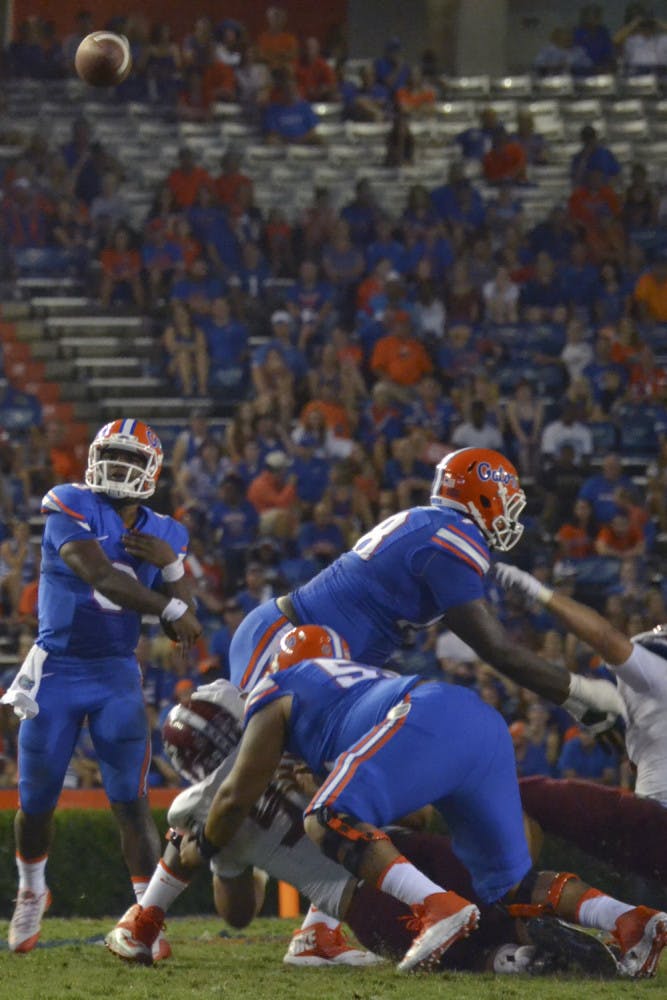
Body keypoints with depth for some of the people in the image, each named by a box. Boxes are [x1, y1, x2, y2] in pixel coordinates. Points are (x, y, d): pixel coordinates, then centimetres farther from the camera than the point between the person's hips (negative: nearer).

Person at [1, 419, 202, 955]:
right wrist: (170, 608, -24)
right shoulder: (71, 508, -9)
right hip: (56, 670, -2)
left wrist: (171, 565, -12)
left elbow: (181, 630, 3)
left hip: (117, 675, 2)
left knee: (131, 800, -9)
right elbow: (101, 578, -23)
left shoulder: (163, 535, 6)